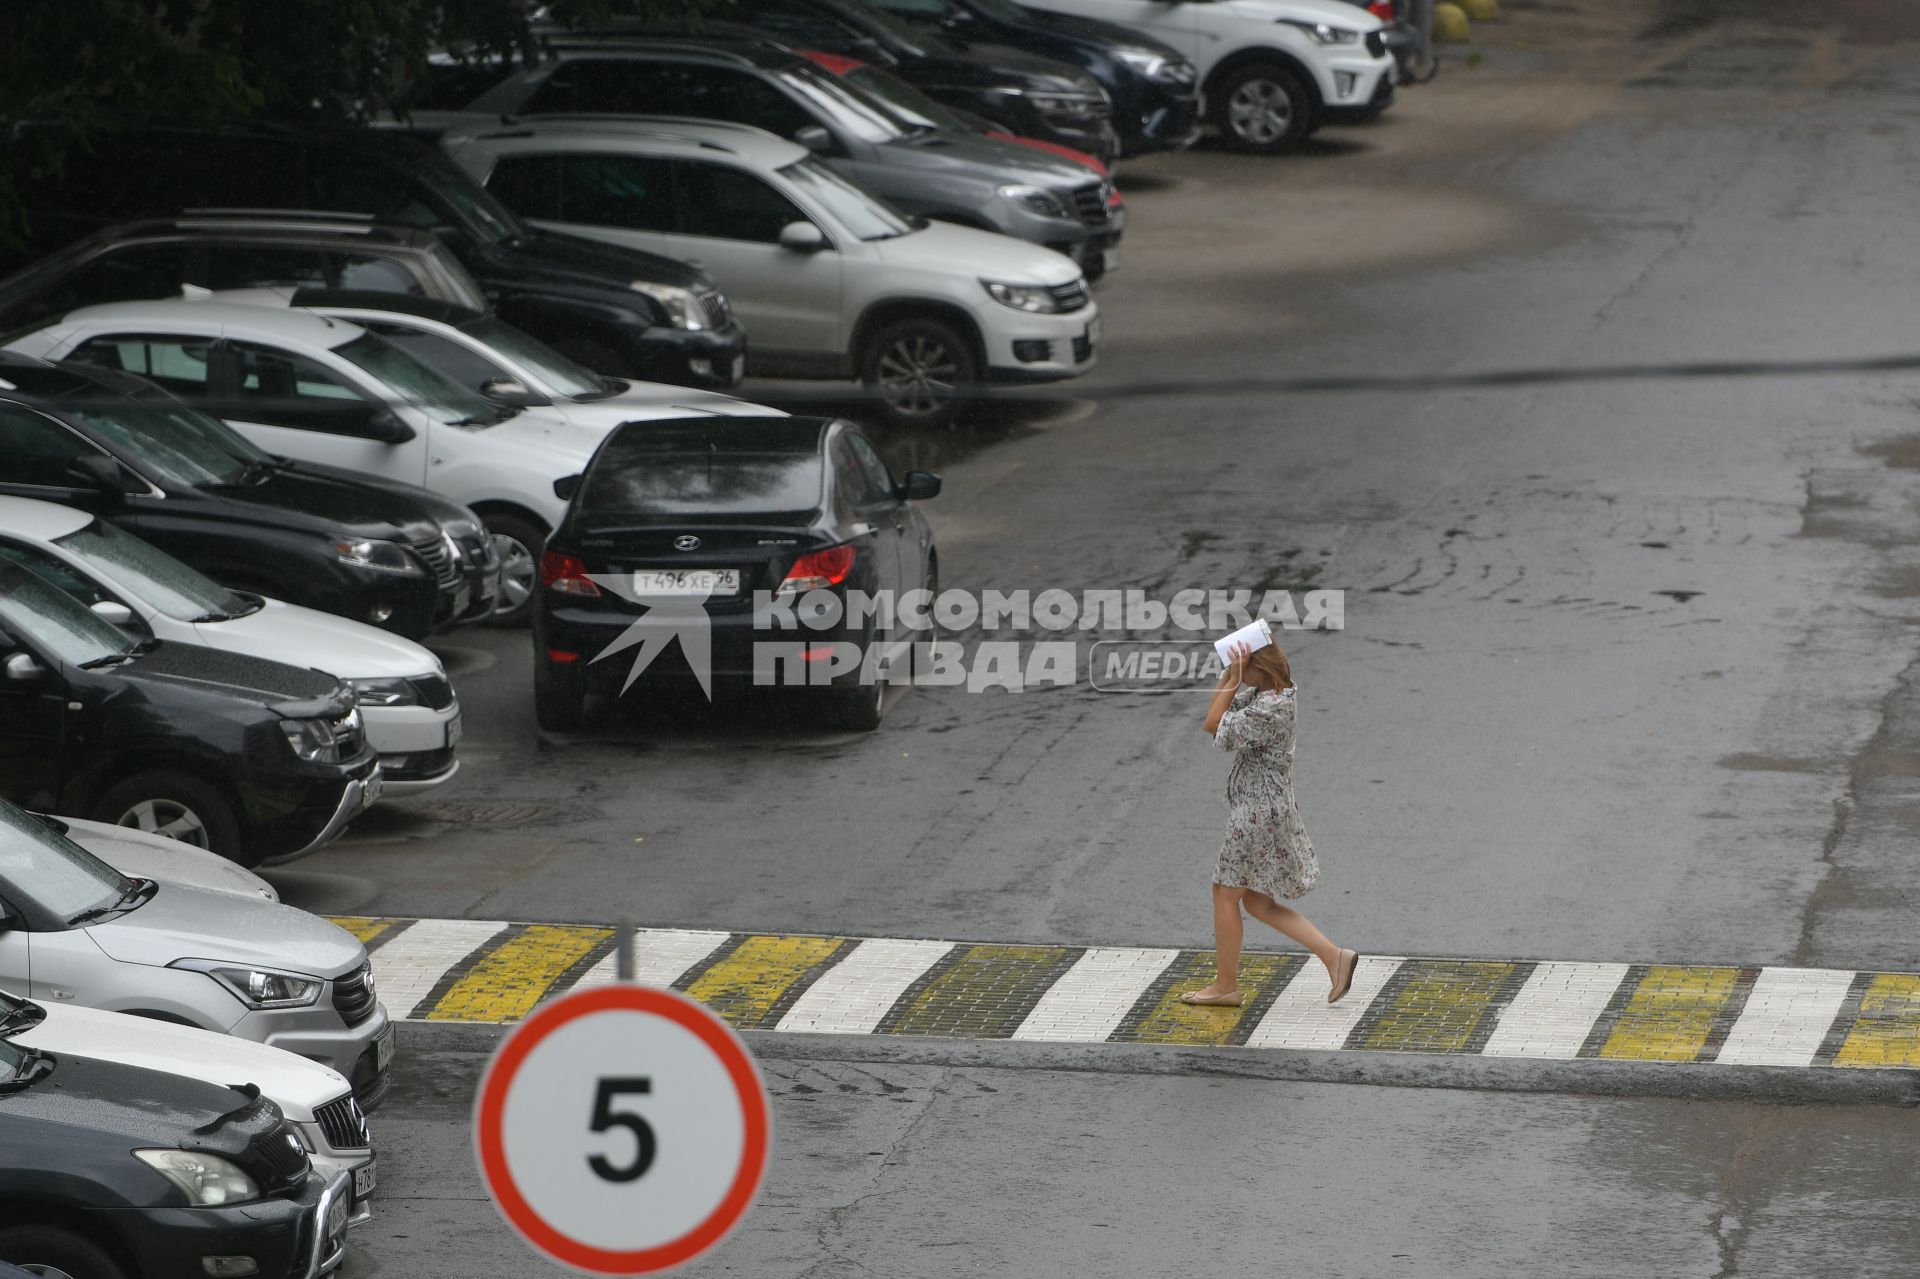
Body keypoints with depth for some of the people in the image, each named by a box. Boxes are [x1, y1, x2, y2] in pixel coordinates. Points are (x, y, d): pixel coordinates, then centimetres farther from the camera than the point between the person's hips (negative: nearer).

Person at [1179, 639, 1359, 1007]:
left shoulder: (1270, 708, -23)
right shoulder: (1263, 696, 7)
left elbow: (1215, 726, -21)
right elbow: (1217, 718, 11)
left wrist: (1233, 680, -19)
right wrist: (1229, 676, -1)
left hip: (1259, 812, -10)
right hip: (1266, 809, 10)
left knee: (1225, 894, 4)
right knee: (1258, 902, 14)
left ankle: (1225, 986, 15)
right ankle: (1334, 956, 10)